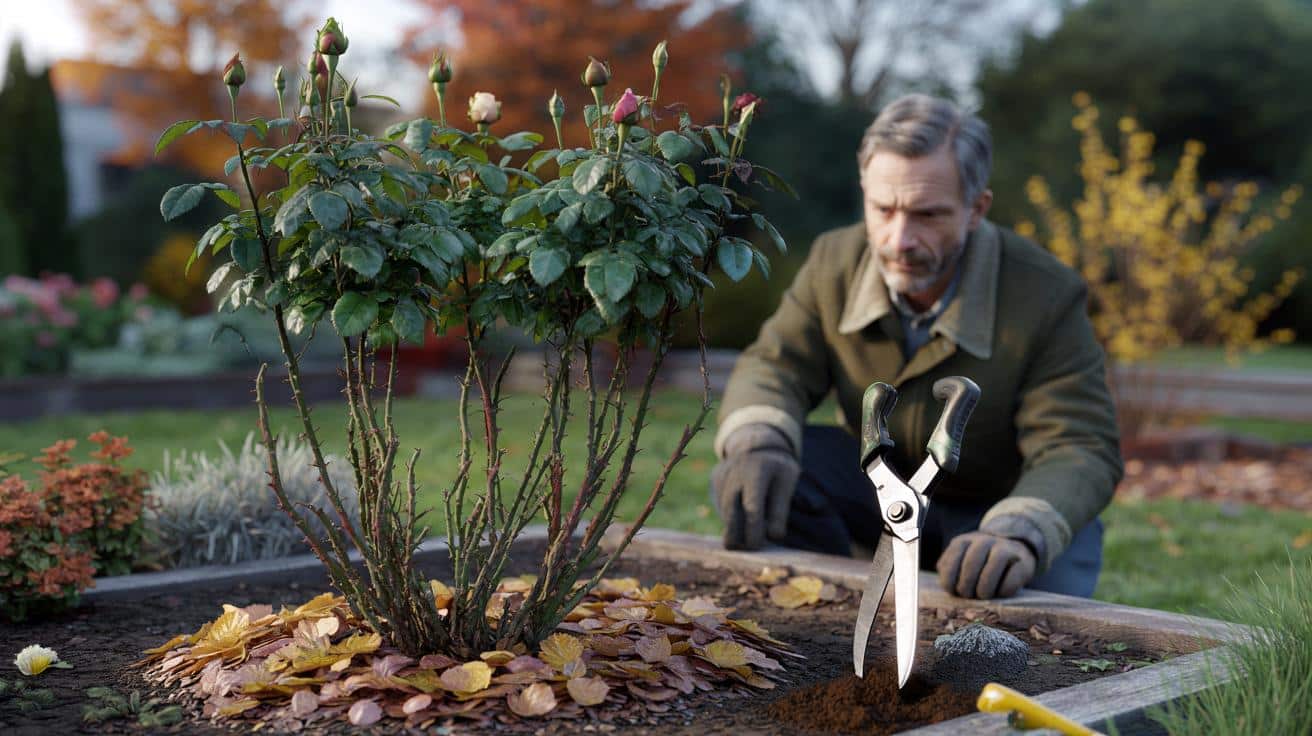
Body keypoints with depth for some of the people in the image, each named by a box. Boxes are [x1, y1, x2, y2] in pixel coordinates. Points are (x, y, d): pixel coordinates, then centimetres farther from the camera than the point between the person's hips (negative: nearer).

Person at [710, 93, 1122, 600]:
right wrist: (758, 443, -38)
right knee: (748, 478, -24)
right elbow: (776, 367, -11)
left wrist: (1018, 535, -52)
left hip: (1004, 506, -2)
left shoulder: (1047, 296, -25)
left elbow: (1078, 450, -29)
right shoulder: (835, 260, -13)